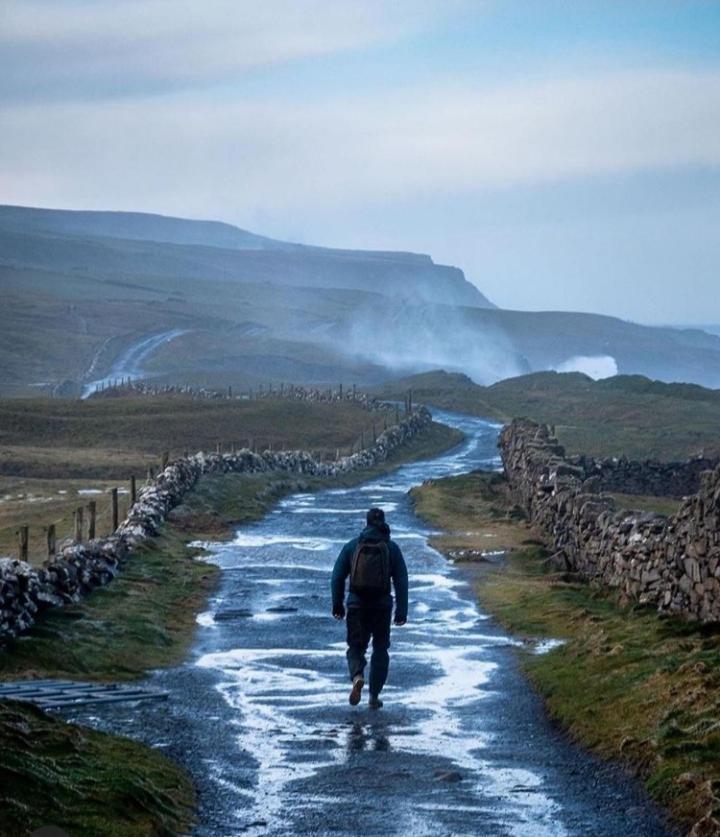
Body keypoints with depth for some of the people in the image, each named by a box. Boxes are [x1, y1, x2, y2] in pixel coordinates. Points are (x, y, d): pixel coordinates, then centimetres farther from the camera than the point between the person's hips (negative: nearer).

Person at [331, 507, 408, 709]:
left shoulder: (352, 546, 0)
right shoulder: (391, 548, -2)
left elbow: (337, 577, 1)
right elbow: (401, 580, -5)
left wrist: (337, 605, 10)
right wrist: (402, 611, -2)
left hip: (357, 605, 0)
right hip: (382, 605, 0)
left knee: (356, 647, 10)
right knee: (380, 649, 16)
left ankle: (358, 677, -22)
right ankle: (374, 696, 13)